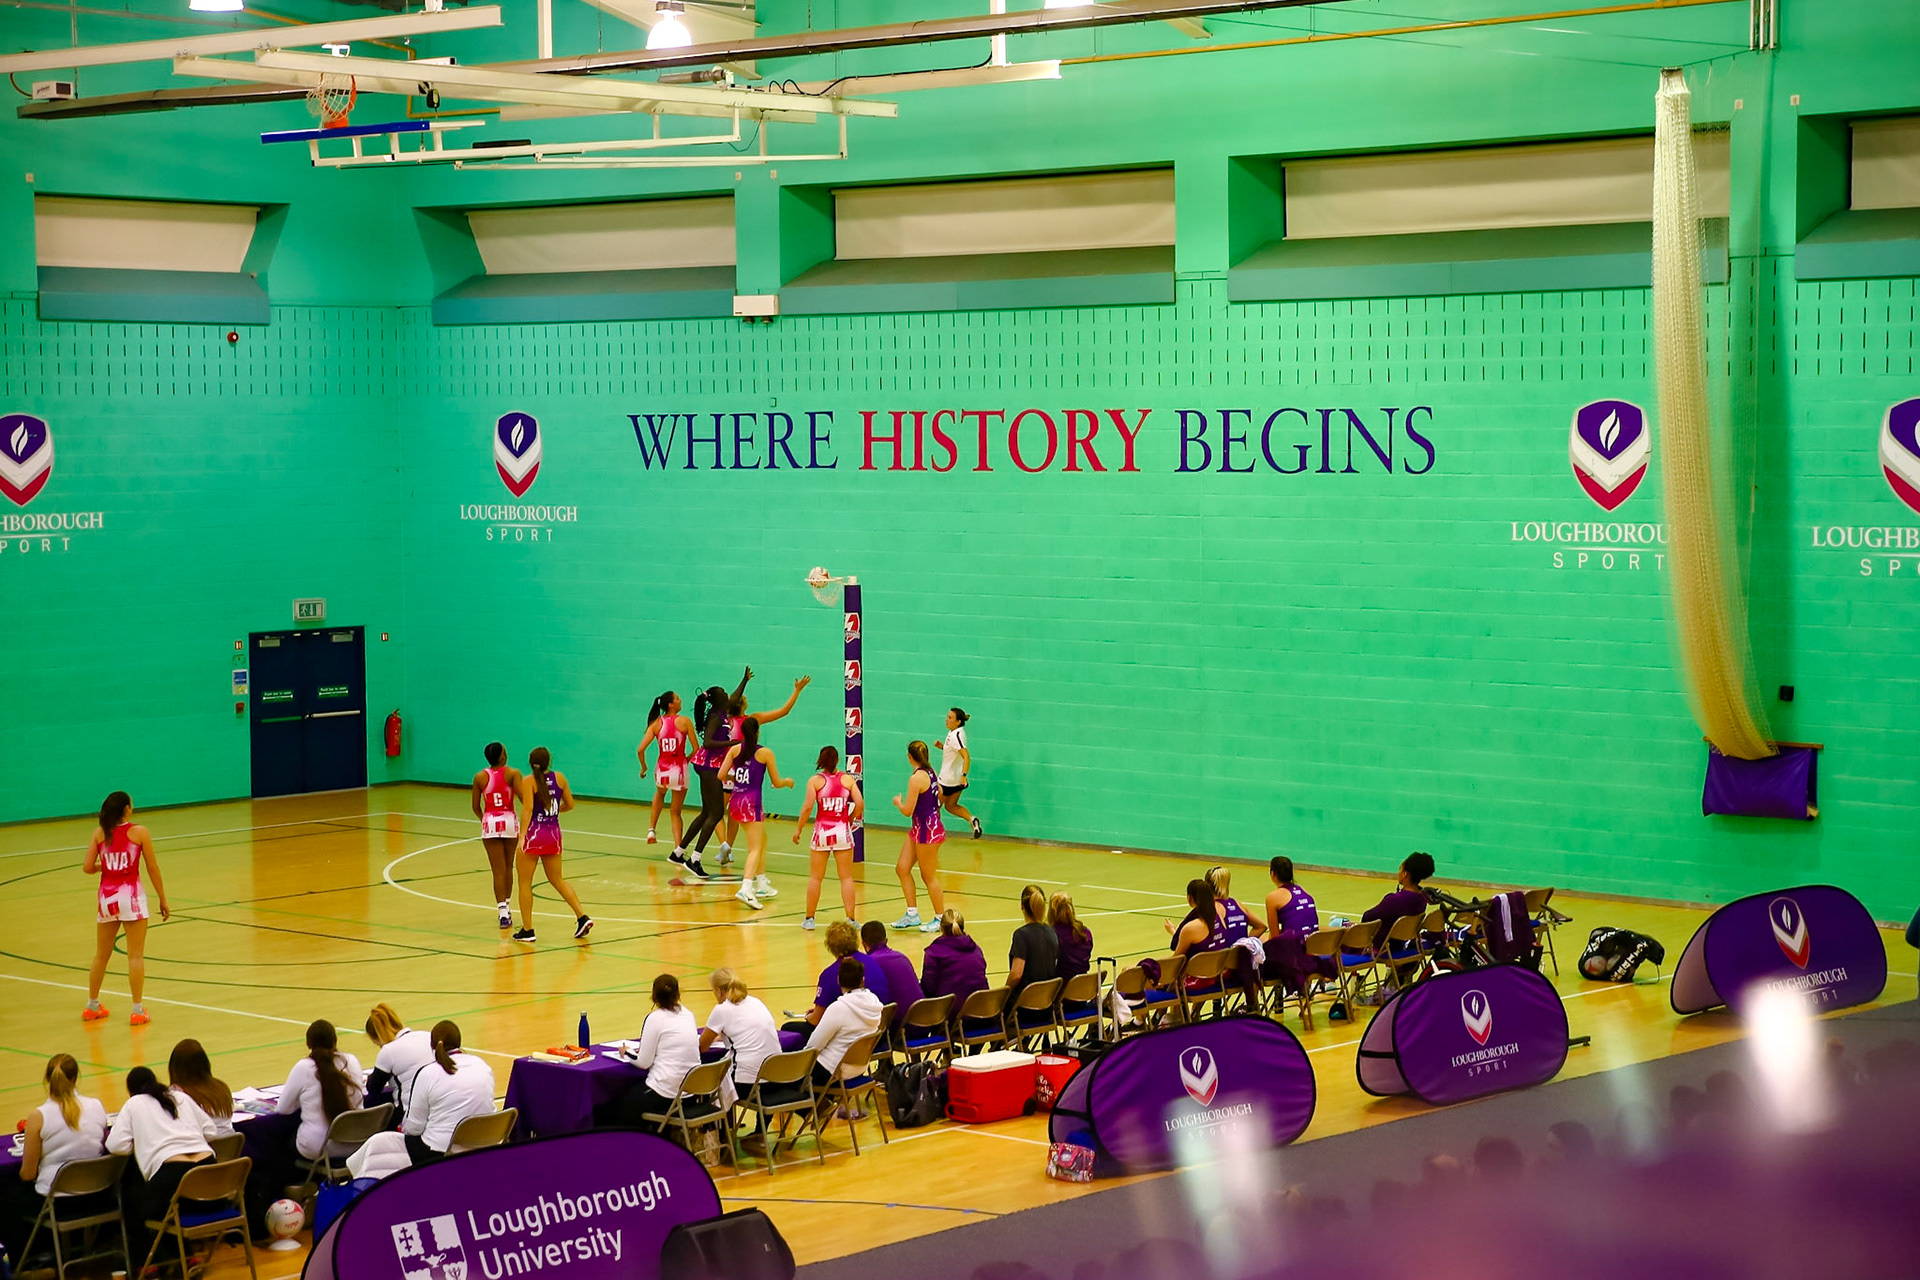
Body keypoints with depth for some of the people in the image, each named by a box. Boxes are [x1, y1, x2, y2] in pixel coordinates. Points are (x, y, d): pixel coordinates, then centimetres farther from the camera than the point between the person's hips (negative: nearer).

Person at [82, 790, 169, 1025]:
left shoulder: (100, 833, 2)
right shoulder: (139, 832, -5)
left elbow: (87, 867, -5)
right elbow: (152, 869, -4)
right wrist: (163, 900, 4)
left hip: (106, 897, 3)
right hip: (130, 895, -3)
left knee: (101, 955, 16)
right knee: (136, 956, 1)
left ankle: (92, 1006, 26)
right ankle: (137, 1010, -1)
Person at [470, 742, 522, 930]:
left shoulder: (480, 777, 1)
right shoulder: (512, 773, -5)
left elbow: (476, 807, 5)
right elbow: (523, 797, -16)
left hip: (490, 822, 0)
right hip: (510, 821, 0)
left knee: (498, 871, 0)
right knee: (508, 867, 18)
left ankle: (503, 911, -9)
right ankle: (507, 906, 28)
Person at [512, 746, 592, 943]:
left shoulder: (528, 782, -10)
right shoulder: (559, 777, 4)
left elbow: (528, 809, -20)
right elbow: (569, 804, 11)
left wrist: (522, 837, -24)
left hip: (533, 833, -5)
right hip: (554, 833, 5)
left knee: (525, 883, 7)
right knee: (557, 880, 19)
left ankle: (527, 930, 8)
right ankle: (582, 917, 7)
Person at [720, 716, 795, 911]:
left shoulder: (735, 749, 6)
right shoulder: (765, 753, -4)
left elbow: (721, 775, 2)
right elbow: (776, 782, 2)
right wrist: (788, 782, 23)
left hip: (735, 800, 6)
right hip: (752, 800, -6)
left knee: (762, 839, 25)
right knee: (755, 849, -8)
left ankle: (762, 884, 30)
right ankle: (746, 889, -28)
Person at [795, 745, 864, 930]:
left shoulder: (815, 781, -4)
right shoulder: (847, 779, 1)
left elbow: (808, 806, -12)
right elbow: (860, 804, -7)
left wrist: (798, 828, -3)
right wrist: (850, 820, 10)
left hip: (822, 830, -1)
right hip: (842, 831, 1)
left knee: (815, 877, 10)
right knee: (846, 878, 6)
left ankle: (809, 918, 14)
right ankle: (850, 919, 4)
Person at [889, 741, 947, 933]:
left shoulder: (917, 778, -22)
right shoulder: (930, 772, 5)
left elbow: (907, 811, -20)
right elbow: (940, 793, 21)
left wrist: (898, 802, 0)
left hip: (927, 830, -10)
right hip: (918, 829, 10)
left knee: (929, 876, 2)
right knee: (902, 868, 11)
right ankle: (912, 914, 15)